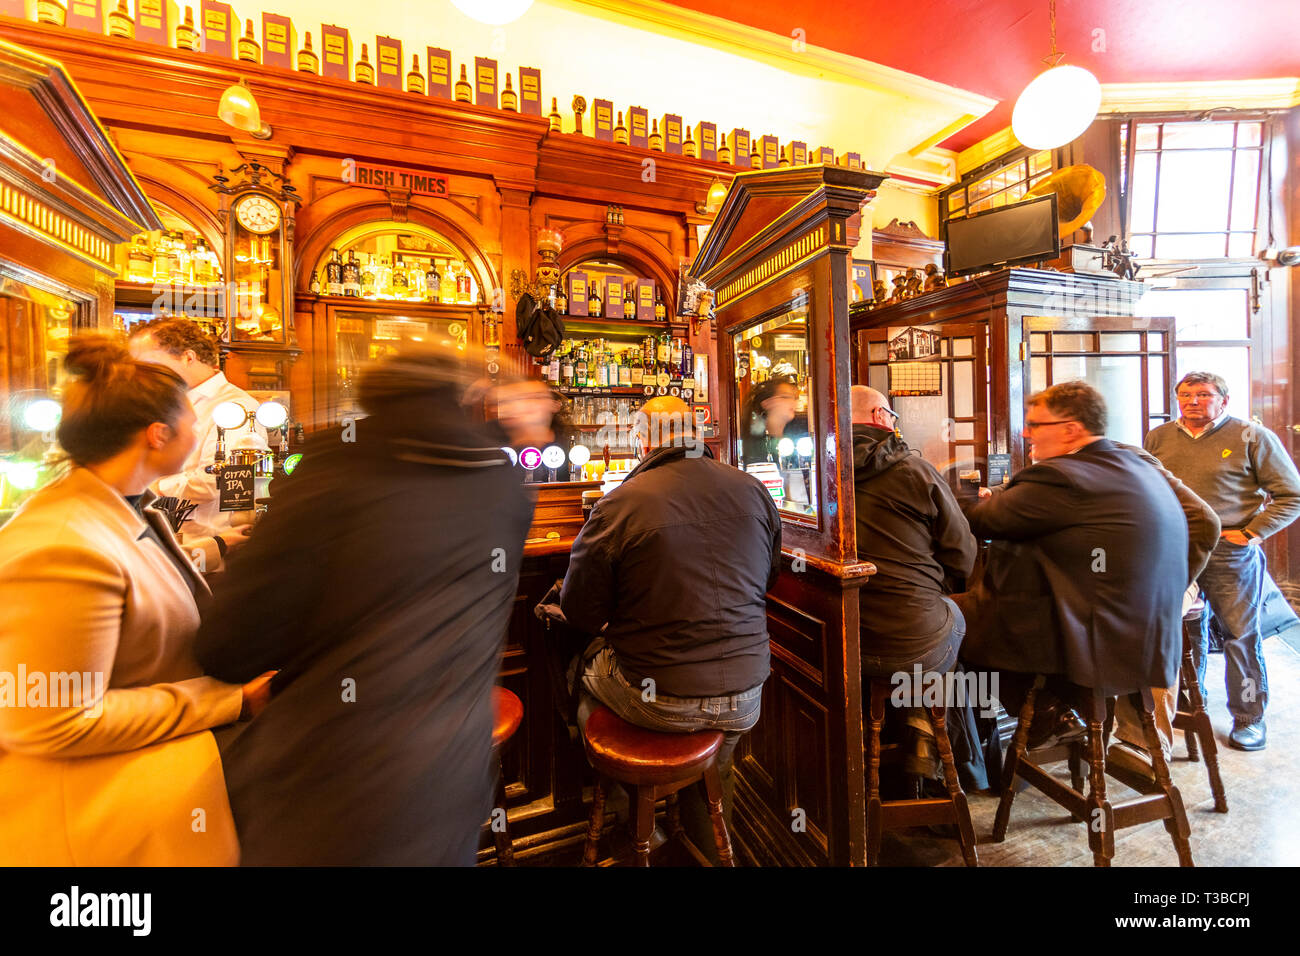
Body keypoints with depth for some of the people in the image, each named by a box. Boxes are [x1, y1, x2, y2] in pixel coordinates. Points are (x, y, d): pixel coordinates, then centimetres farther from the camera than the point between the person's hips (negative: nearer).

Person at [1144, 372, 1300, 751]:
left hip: (1230, 553, -3)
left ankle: (1249, 717, 21)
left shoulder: (1252, 437, -1)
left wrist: (1252, 533, -10)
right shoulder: (1159, 438, 8)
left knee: (1241, 635, 6)